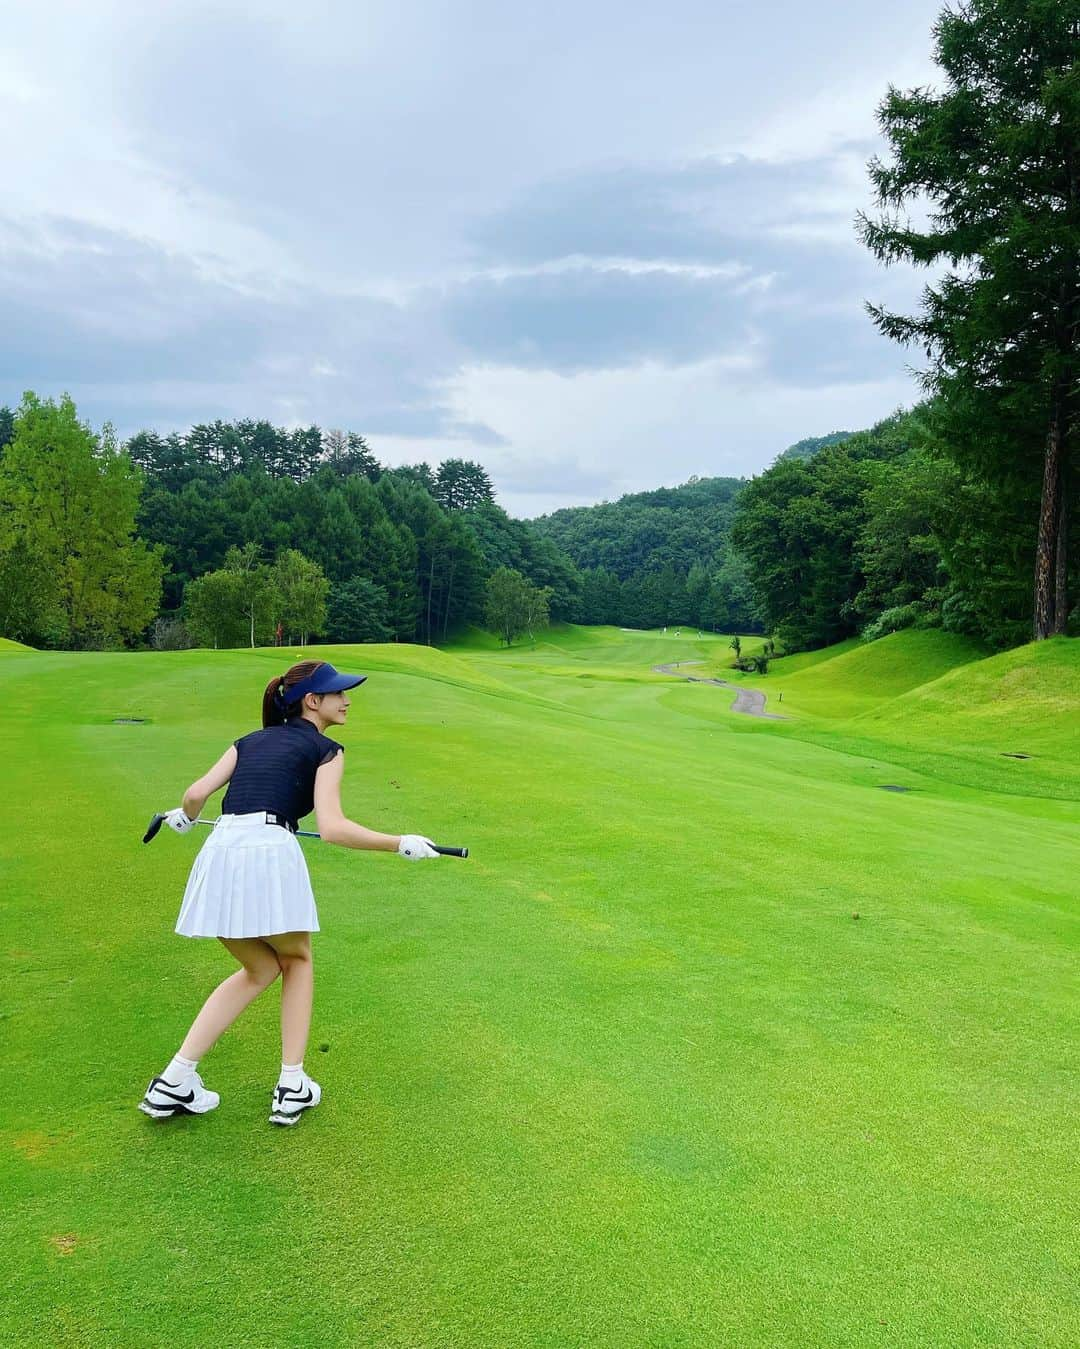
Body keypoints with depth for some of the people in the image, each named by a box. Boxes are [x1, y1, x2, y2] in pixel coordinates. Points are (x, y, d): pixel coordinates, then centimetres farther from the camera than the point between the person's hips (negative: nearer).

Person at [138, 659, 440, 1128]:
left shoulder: (250, 741, 23)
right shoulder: (325, 750, 7)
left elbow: (196, 795, 12)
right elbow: (332, 828, -6)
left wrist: (185, 817, 35)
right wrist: (402, 844, 1)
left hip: (219, 854, 5)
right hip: (270, 854, -5)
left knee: (260, 969, 25)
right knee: (297, 960, 23)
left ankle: (174, 1081, 22)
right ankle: (292, 1086, 21)